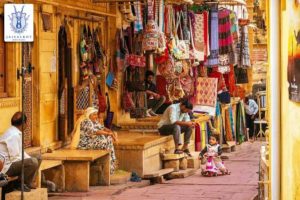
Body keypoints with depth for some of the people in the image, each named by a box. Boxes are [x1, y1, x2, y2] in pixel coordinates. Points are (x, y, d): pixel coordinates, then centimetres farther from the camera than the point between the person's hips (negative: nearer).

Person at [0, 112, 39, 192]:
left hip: (10, 163, 11)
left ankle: (27, 183, 13)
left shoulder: (15, 133, 11)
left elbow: (20, 152, 21)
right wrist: (30, 160, -8)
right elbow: (15, 158, -23)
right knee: (33, 162, -26)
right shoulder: (14, 135, -21)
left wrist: (29, 159, 5)